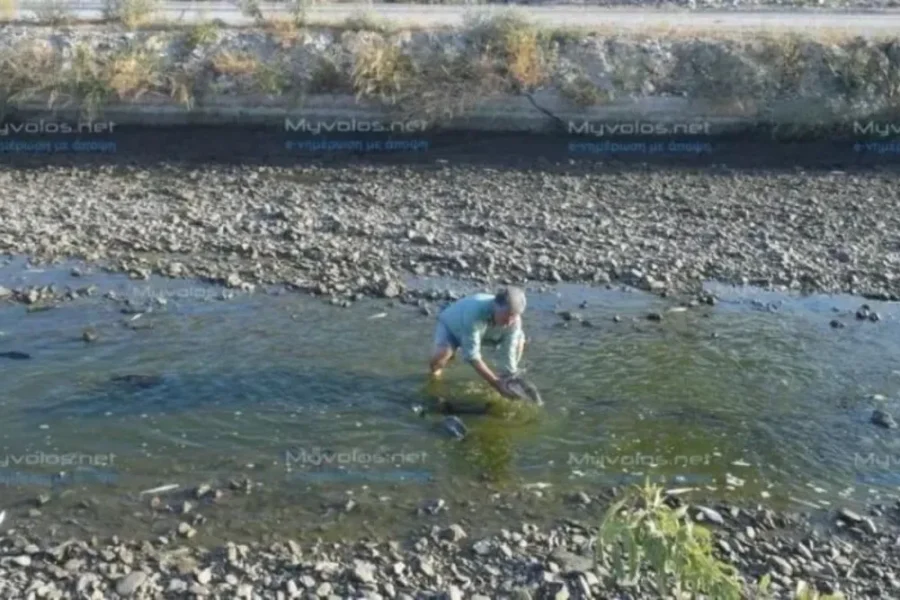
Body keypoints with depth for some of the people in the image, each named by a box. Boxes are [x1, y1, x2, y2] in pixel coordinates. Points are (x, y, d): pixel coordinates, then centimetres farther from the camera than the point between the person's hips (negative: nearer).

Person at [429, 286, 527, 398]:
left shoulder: (514, 321, -30)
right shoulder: (475, 313, -45)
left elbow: (509, 353, -23)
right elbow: (471, 355, -42)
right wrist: (496, 383, -41)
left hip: (483, 331, 5)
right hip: (451, 325, -4)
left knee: (519, 341, -12)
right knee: (442, 354, -34)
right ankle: (436, 370, 4)